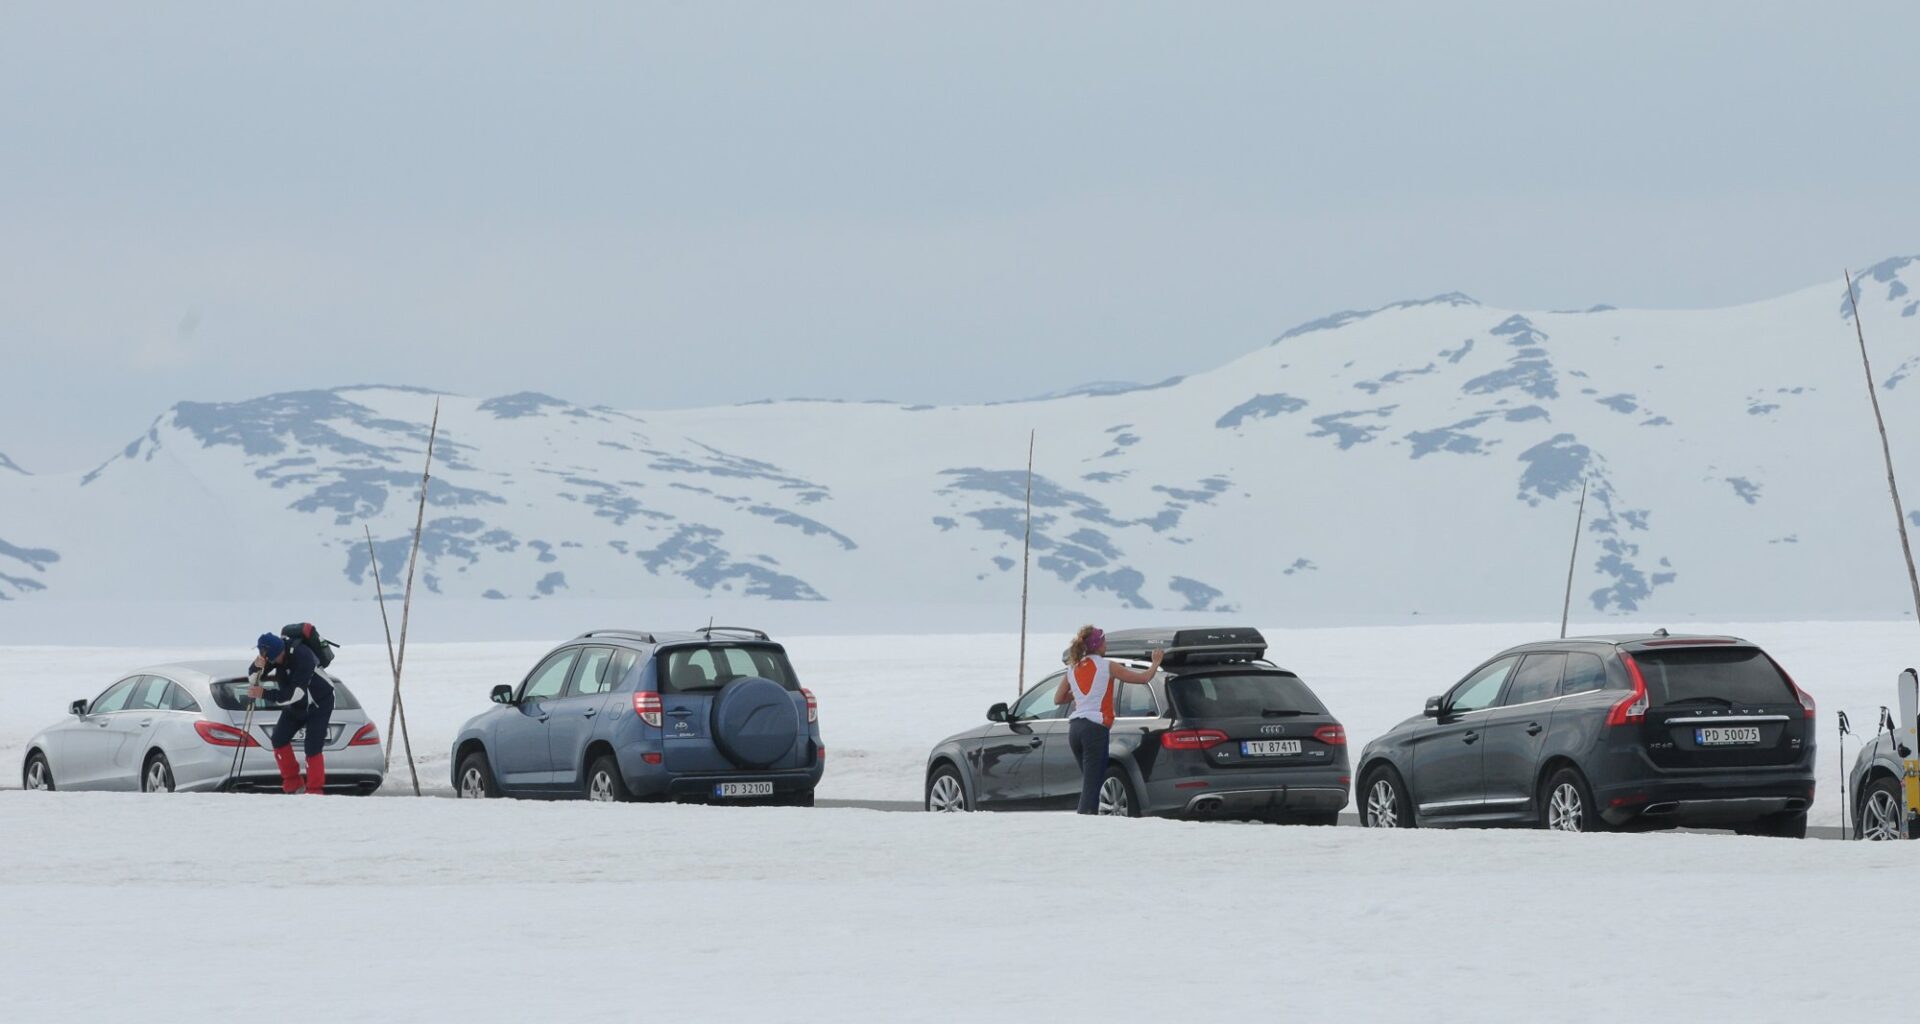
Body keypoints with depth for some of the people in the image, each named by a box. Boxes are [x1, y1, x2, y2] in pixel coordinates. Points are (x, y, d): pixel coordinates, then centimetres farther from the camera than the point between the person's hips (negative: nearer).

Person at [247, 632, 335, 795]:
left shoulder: (302, 656, -36)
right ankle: (293, 785, 7)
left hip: (319, 705, -7)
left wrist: (264, 694, -41)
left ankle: (315, 791, -6)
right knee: (279, 739, -3)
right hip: (295, 705, 7)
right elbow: (254, 679, -8)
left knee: (312, 748, -16)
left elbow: (295, 694, -39)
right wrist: (257, 667, -31)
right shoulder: (271, 653, -15)